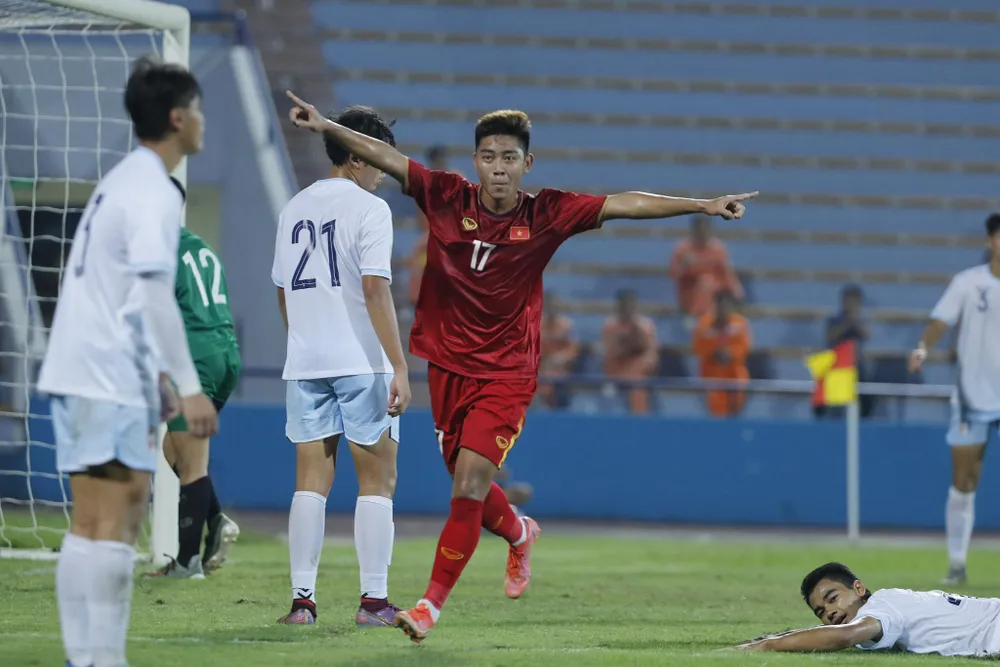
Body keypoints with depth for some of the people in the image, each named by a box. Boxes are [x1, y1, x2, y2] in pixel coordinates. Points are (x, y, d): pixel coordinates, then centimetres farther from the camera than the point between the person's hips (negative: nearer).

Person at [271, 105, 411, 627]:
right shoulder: (368, 208, -7)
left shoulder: (295, 209, 13)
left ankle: (302, 599, 1)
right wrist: (399, 368, -16)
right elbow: (376, 292, -15)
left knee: (311, 480, 6)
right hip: (362, 363, -6)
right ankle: (374, 599, -1)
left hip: (305, 365, 6)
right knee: (376, 482, 2)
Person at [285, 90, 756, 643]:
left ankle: (431, 604, -8)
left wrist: (703, 205, -14)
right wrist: (327, 127, -17)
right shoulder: (446, 198, -5)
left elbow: (624, 204, -10)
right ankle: (519, 535, 48)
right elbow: (386, 157, -7)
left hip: (506, 373, -3)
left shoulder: (547, 214, -8)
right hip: (447, 364, 3)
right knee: (466, 484, 14)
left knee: (469, 484, -15)